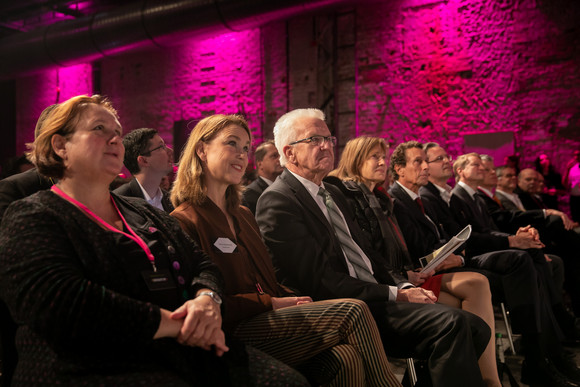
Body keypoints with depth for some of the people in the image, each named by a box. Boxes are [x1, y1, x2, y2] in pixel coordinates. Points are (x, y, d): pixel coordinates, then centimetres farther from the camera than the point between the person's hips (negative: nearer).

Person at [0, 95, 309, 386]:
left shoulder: (145, 213, 24)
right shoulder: (31, 217, 1)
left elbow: (202, 265, 19)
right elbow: (60, 303, -16)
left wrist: (207, 299, -7)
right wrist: (173, 322, -14)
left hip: (192, 354, 7)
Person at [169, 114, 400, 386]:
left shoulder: (243, 216, 24)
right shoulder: (184, 222, -4)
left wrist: (294, 299, 0)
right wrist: (269, 303, -12)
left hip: (269, 319, 7)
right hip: (235, 335, -7)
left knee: (346, 360, -24)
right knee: (353, 311, -19)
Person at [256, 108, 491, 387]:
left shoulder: (333, 194, 20)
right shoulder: (277, 202, -9)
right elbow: (321, 282, -16)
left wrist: (406, 289, 1)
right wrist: (396, 295, -14)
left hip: (373, 298, 9)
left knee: (475, 329, -4)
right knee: (451, 323, -24)